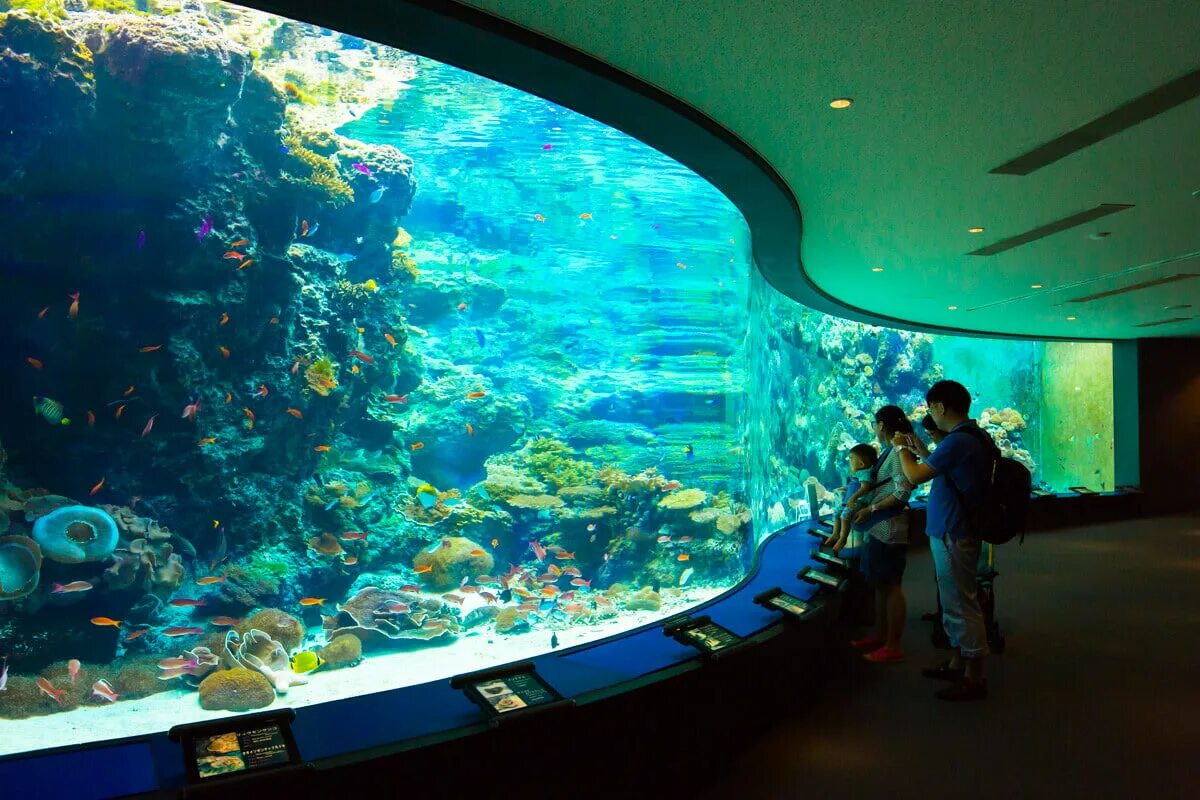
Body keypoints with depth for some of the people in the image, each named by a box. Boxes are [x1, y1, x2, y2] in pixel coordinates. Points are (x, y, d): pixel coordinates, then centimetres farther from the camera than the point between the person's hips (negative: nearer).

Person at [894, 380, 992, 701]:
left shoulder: (959, 441, -23)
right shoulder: (972, 436, 9)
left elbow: (915, 475, -19)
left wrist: (902, 448, -4)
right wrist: (919, 449, 21)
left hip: (953, 536, -10)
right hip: (952, 530, 10)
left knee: (962, 605, -1)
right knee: (955, 602, 19)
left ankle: (974, 677, 8)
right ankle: (957, 663, 32)